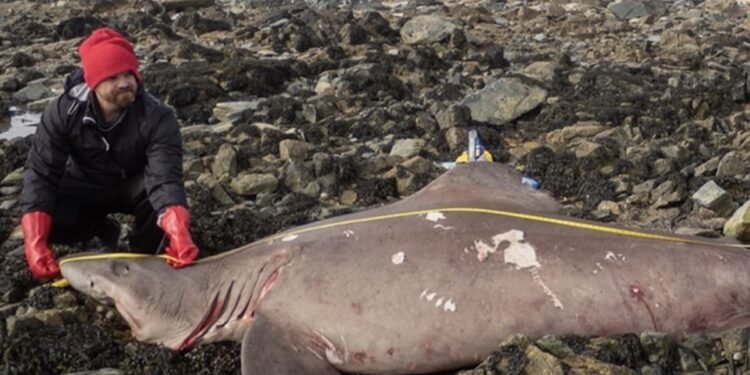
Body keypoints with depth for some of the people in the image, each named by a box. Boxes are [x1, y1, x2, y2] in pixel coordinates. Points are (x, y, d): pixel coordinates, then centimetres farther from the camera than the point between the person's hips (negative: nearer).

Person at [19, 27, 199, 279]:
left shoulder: (156, 117, -31)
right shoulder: (64, 111, -26)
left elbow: (165, 178, -42)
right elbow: (40, 173, -27)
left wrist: (178, 232, -63)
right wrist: (35, 241, -42)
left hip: (135, 185, -1)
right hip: (86, 186, 2)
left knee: (158, 195, -36)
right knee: (48, 222, -27)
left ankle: (142, 254, -6)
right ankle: (104, 231, 6)